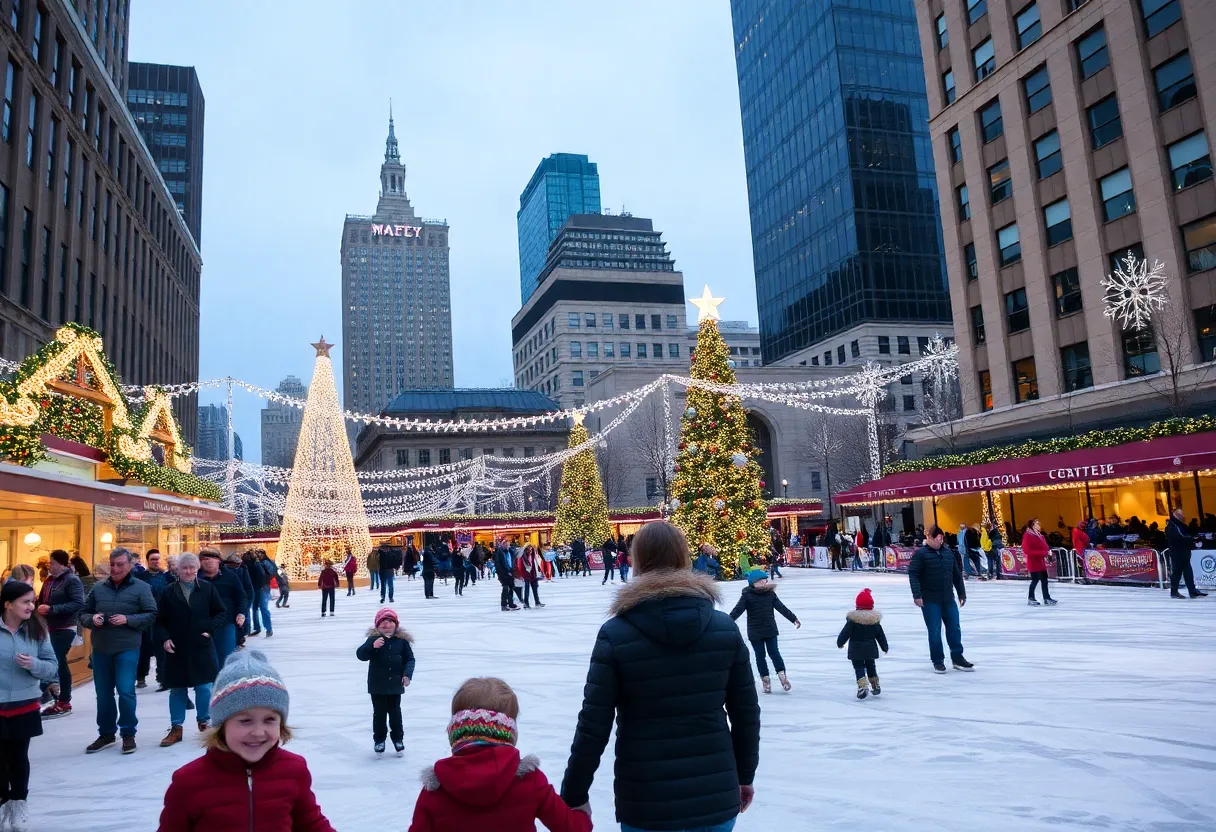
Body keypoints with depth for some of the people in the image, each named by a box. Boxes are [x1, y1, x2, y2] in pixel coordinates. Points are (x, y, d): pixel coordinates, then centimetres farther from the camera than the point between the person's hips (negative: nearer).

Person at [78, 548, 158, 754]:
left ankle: (128, 734, 8)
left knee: (126, 691, -8)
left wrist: (128, 620, -18)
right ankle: (106, 734, 28)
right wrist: (91, 619, -8)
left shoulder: (141, 588, -3)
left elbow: (151, 615, -6)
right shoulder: (99, 588, 8)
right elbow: (82, 615, 14)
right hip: (100, 649, 4)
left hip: (127, 648, -4)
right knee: (103, 693, 12)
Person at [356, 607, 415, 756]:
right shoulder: (373, 639, -8)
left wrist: (407, 674, -12)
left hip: (395, 685, 1)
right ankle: (379, 740, 25)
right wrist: (372, 646, -34)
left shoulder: (402, 640, -4)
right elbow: (360, 655, -17)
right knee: (379, 713, 10)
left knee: (395, 712, 11)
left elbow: (409, 659, 1)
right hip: (377, 685, -1)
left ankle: (398, 739, 25)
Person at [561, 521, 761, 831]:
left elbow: (593, 726, -11)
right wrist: (744, 776, 18)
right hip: (716, 798, 2)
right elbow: (746, 713, 2)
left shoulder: (615, 634, -12)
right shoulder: (725, 628, -5)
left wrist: (573, 795, 2)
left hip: (645, 804, -2)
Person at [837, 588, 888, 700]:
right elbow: (880, 635, 6)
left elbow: (846, 633, -11)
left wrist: (840, 642, 4)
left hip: (856, 649, -4)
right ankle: (876, 686, 30)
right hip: (870, 649, 4)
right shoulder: (875, 618, -1)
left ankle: (863, 686, -20)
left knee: (859, 668, -1)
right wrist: (884, 647, 18)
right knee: (870, 667, 21)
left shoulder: (853, 619, -13)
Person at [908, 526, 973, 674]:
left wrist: (962, 593, 17)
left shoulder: (948, 552, 8)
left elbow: (957, 575, 16)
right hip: (930, 601, -5)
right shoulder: (920, 554, -8)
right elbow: (913, 574, -13)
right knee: (934, 631, 0)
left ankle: (957, 658, 23)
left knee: (954, 629, 9)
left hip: (949, 599, 5)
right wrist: (917, 595, -21)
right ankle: (938, 661, 12)